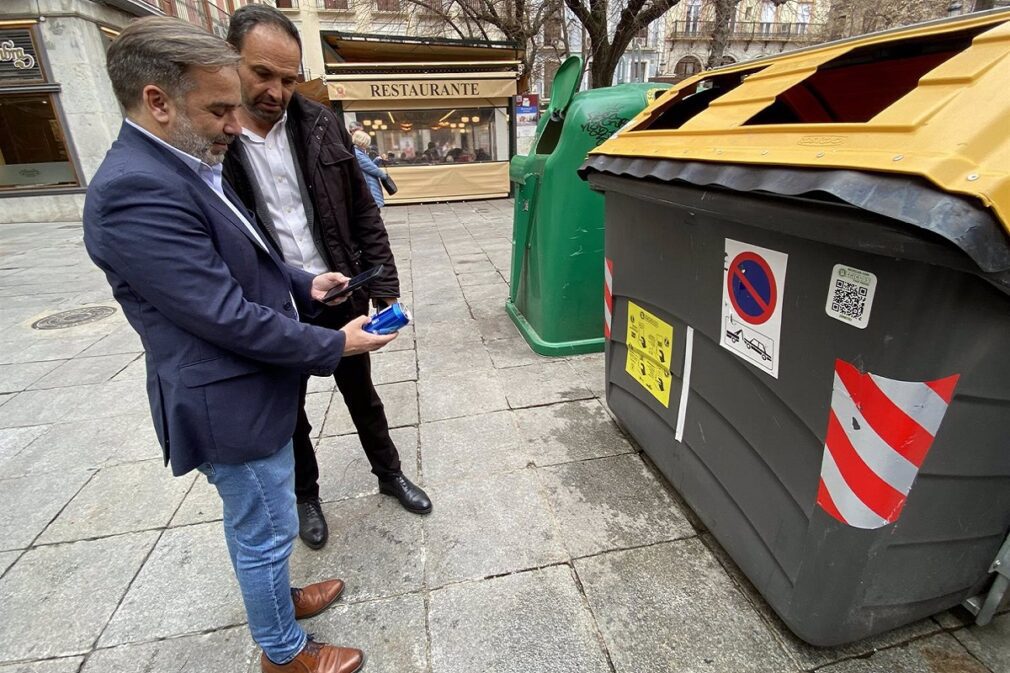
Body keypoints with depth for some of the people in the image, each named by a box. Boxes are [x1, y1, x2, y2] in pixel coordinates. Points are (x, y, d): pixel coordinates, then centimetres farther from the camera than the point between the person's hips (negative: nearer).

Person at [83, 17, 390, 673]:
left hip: (251, 387, 9)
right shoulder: (136, 190, -24)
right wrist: (334, 346, -17)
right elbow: (227, 317, -26)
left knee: (259, 526, 28)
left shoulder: (184, 167, 7)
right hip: (229, 404, -9)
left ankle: (277, 595, 52)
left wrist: (303, 284, 1)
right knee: (265, 532, 12)